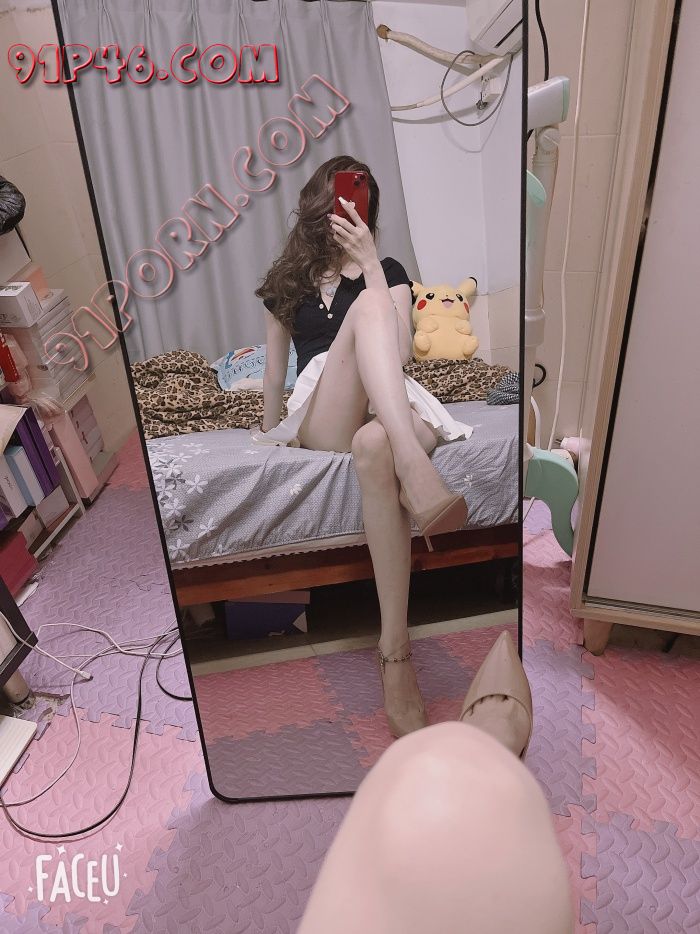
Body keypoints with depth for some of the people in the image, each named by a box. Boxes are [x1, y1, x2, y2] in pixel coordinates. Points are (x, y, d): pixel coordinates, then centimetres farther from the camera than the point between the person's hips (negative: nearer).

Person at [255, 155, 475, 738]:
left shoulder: (387, 270, 19)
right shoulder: (286, 281, 25)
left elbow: (399, 351, 0)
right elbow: (275, 363, 27)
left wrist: (369, 263, -3)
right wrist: (270, 431, 23)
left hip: (386, 407, 0)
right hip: (320, 420, 0)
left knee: (375, 446, -41)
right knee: (368, 307, -29)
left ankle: (395, 655, -43)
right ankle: (416, 469, -54)